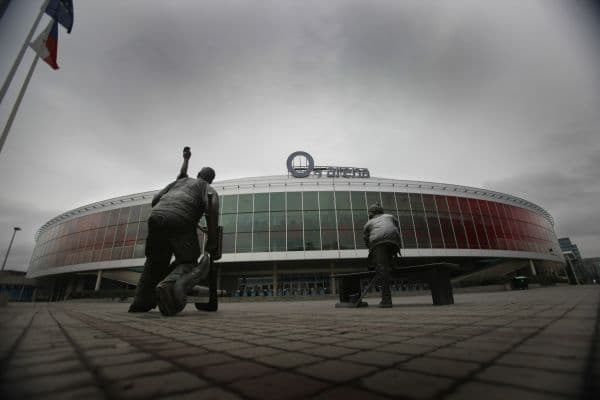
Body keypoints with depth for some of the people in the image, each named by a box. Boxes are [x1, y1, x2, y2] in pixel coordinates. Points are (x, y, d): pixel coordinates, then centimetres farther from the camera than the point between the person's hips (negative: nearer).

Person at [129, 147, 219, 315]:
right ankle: (169, 286, -26)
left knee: (155, 262, 25)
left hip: (156, 216, 5)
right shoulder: (209, 189, 21)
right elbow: (212, 206, -4)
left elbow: (155, 200, 27)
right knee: (187, 263, 6)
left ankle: (141, 302, 23)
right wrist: (212, 240, -3)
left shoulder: (179, 181, 36)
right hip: (180, 221, -5)